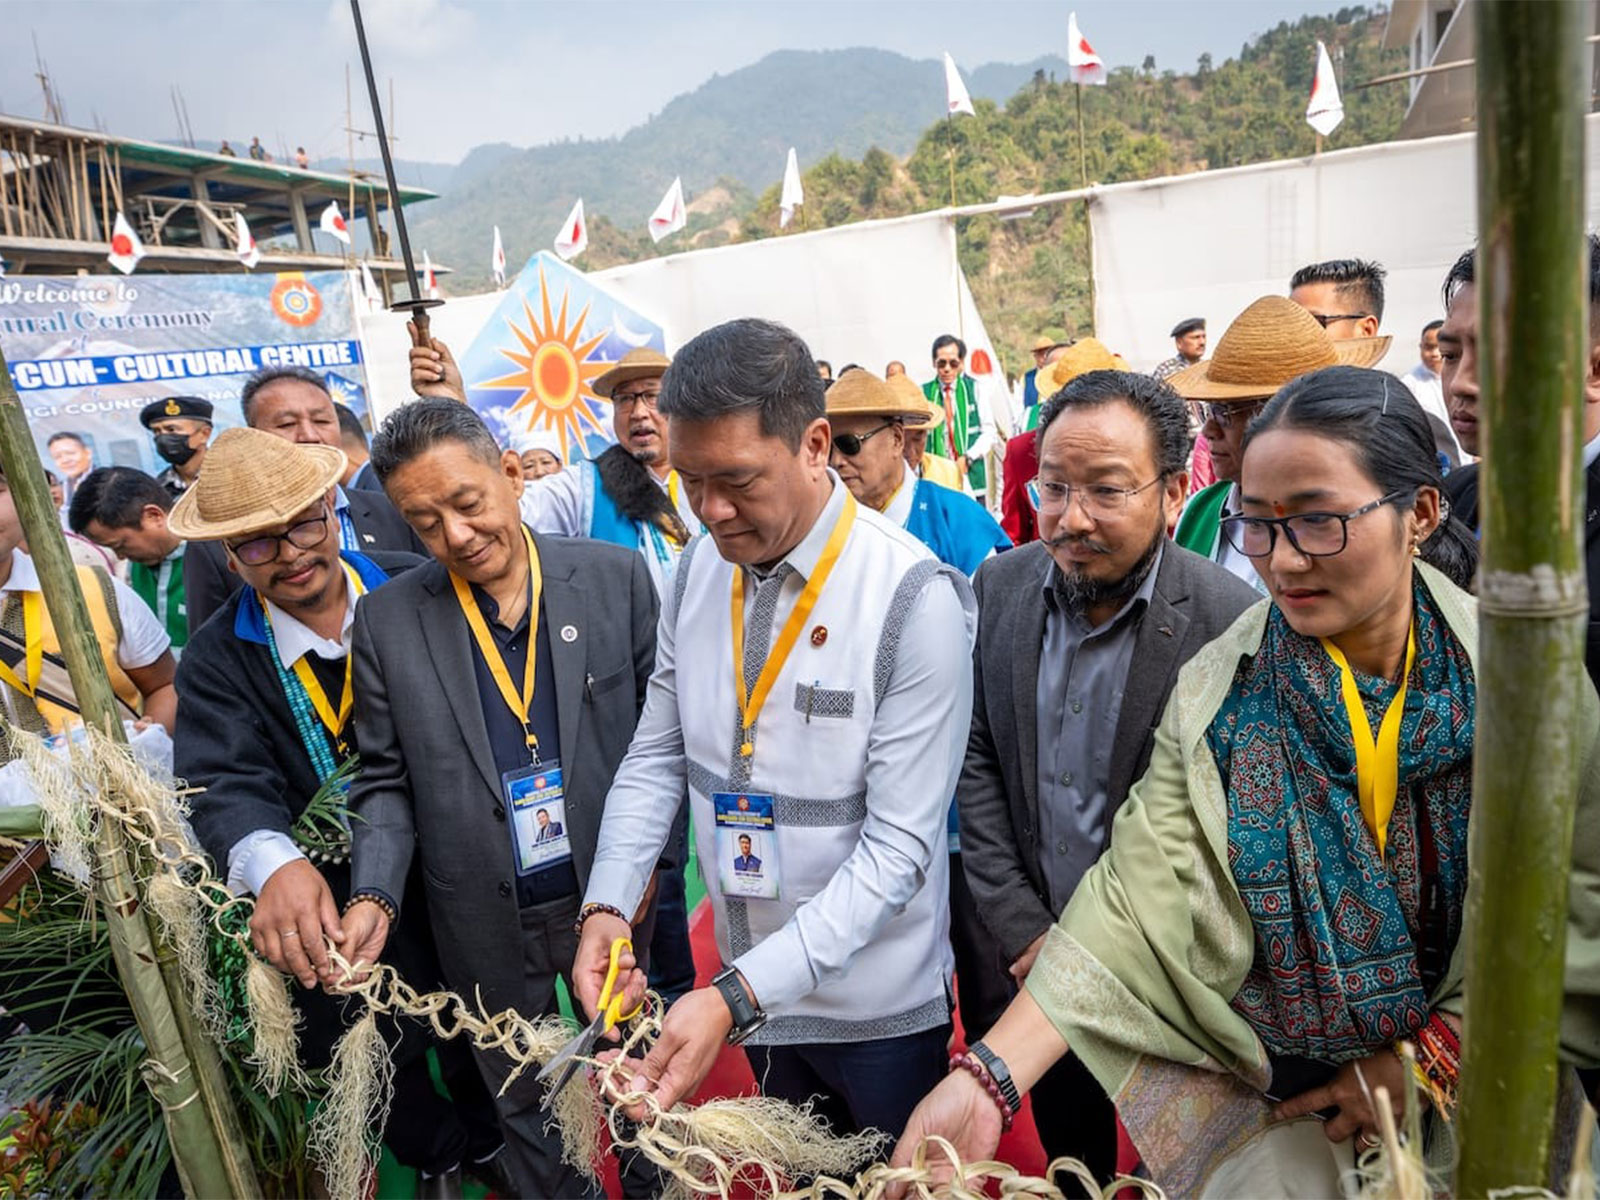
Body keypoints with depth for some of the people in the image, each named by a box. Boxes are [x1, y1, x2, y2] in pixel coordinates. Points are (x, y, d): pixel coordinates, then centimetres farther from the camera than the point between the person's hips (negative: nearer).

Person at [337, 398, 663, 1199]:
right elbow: (386, 780, 0)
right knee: (524, 1104, 21)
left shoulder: (617, 577, -9)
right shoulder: (386, 620, -6)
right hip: (486, 925, 1)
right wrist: (374, 897, -14)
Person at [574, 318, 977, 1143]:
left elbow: (898, 847, -24)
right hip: (750, 989, 5)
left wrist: (735, 997, -29)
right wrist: (606, 906, -11)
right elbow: (657, 752, 2)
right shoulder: (700, 565, -5)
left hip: (875, 1009, -4)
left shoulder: (915, 598, -23)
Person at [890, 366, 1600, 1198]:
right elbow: (1143, 899, -23)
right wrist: (990, 1076, -34)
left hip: (1481, 1105, 1)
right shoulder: (1214, 694, -15)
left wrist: (1424, 1061, -12)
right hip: (1270, 1101, 0)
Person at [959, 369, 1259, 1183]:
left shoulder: (1230, 624, -21)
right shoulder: (999, 586, -8)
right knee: (1066, 1158, 23)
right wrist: (1023, 930, -6)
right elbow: (976, 763, -3)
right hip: (1035, 953, 3)